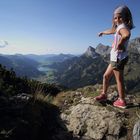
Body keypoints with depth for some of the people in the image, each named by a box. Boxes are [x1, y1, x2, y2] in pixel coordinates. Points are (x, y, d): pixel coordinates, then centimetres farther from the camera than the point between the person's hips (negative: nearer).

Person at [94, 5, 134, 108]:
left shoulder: (122, 27, -15)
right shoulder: (120, 28, 15)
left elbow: (127, 35, -42)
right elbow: (112, 31, 38)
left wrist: (119, 45, -28)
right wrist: (103, 32, 55)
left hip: (118, 58, -10)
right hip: (116, 58, 10)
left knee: (119, 80, 0)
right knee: (106, 76, 17)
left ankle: (122, 101, 12)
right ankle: (104, 94, 30)